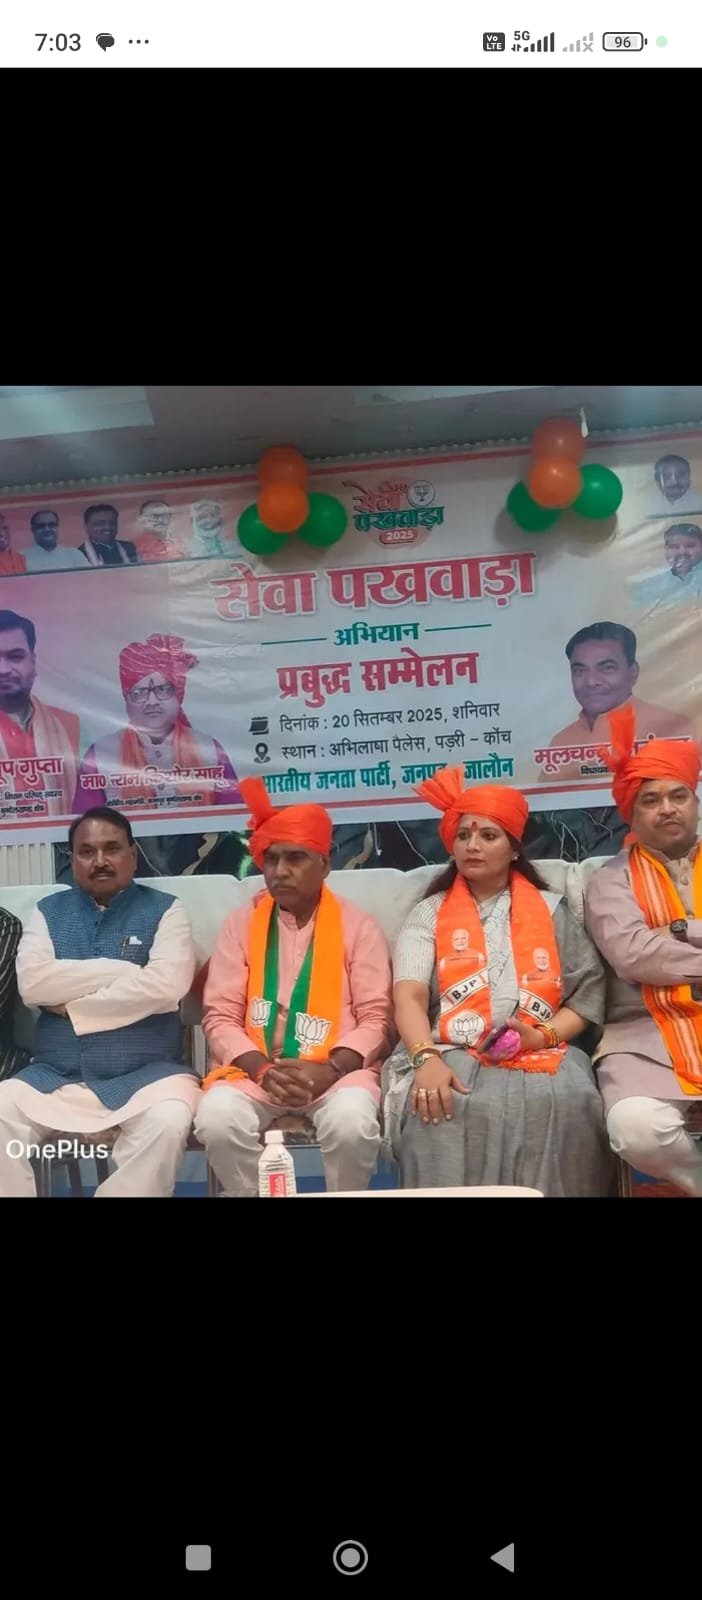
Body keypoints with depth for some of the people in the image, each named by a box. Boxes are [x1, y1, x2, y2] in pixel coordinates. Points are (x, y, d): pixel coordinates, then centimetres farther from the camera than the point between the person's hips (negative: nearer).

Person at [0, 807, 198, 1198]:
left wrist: (70, 1005, -6)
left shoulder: (164, 910, 4)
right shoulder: (49, 912, 13)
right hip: (55, 1075, 3)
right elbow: (31, 982, -5)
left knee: (168, 1123, -32)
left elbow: (167, 985, -13)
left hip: (146, 1073, -2)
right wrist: (124, 970, -9)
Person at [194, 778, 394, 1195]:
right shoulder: (242, 924, 9)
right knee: (216, 1120, -29)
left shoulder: (358, 925, 5)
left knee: (353, 1123, -32)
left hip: (336, 1069, -1)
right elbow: (221, 1017, 4)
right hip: (256, 1068, 1)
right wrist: (262, 1069, -13)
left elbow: (376, 1019, 0)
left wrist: (329, 1070, -17)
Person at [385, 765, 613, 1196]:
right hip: (453, 1055, -1)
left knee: (565, 1106, -33)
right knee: (442, 1112, -35)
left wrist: (545, 1035, -9)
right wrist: (427, 1059, -21)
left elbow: (590, 992, 11)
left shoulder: (551, 909, 18)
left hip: (541, 1054, 1)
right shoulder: (429, 914, 15)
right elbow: (409, 996, -1)